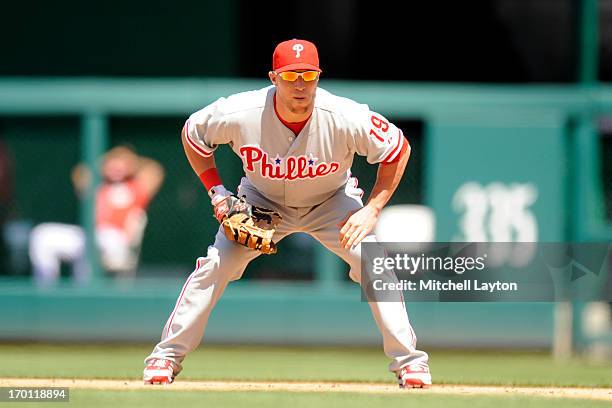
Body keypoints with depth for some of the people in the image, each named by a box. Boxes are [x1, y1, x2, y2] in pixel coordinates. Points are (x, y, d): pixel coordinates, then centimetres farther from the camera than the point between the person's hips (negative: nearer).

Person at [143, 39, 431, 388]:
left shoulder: (346, 118, -33)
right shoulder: (240, 114, -31)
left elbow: (399, 149, -18)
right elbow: (193, 134, -9)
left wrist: (372, 210, -24)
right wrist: (216, 191, -16)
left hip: (331, 203, -1)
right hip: (262, 200, 1)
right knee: (214, 266, -14)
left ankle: (409, 360, -8)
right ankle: (167, 355, 0)